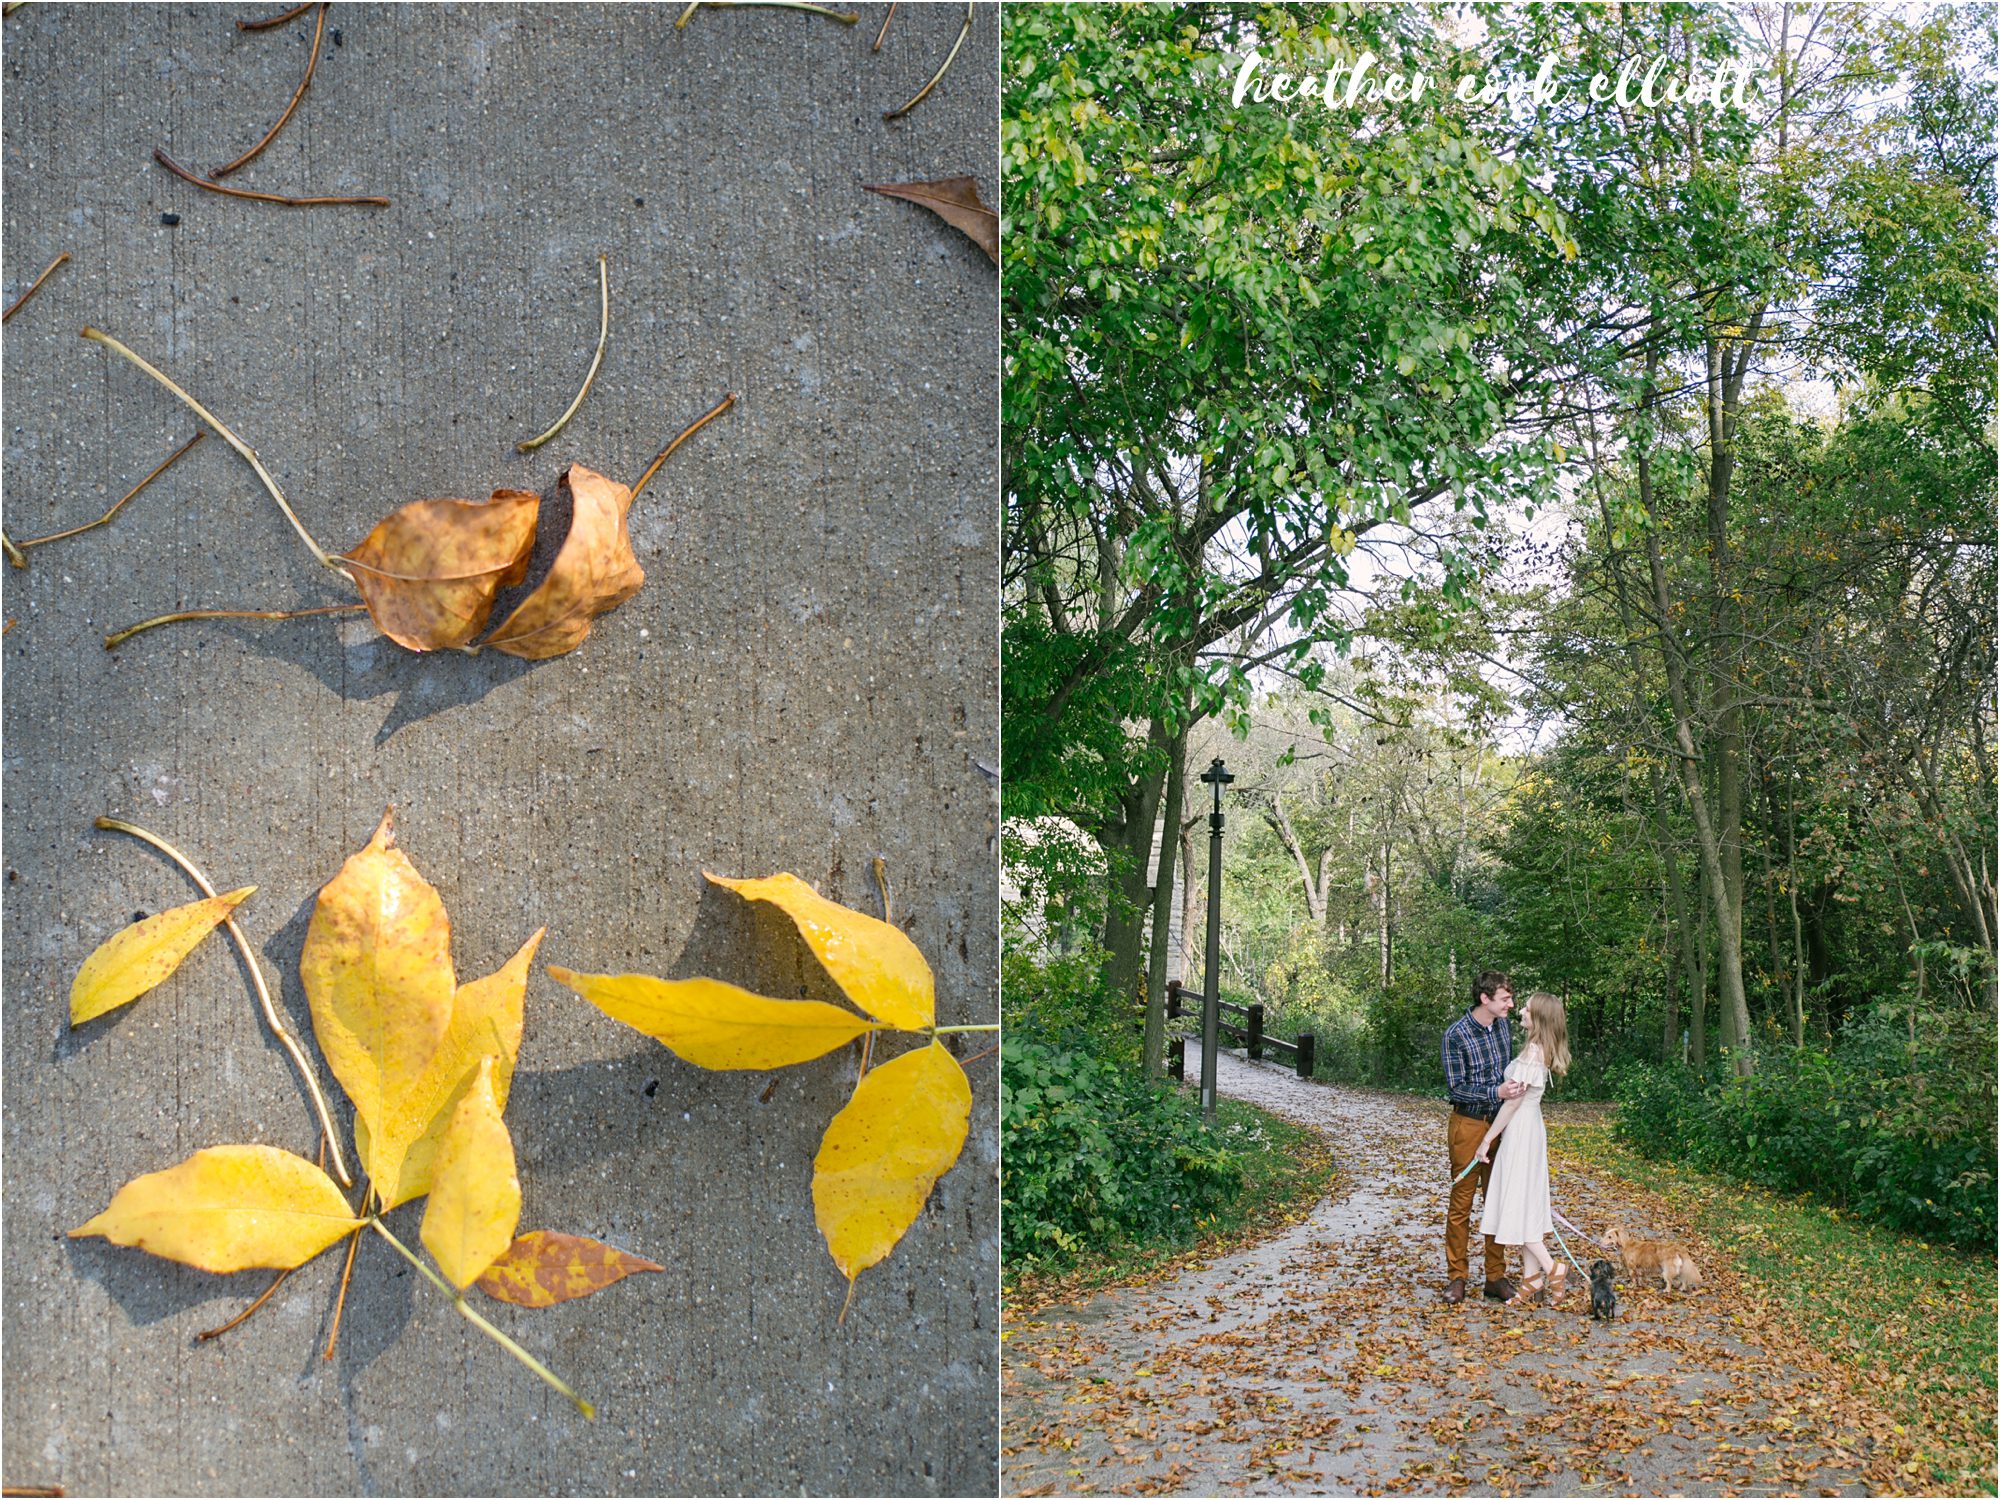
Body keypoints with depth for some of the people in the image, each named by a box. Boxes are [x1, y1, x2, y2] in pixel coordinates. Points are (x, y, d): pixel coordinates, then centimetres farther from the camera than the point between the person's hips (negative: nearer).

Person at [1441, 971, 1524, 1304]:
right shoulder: (1456, 1034, -15)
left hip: (1500, 1124, 6)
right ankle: (1456, 1277, 10)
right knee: (1461, 1203, 1)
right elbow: (1456, 1087, -16)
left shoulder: (1503, 1026, 4)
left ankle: (1496, 1276, 17)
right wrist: (1496, 1093, -25)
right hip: (1469, 1125, -5)